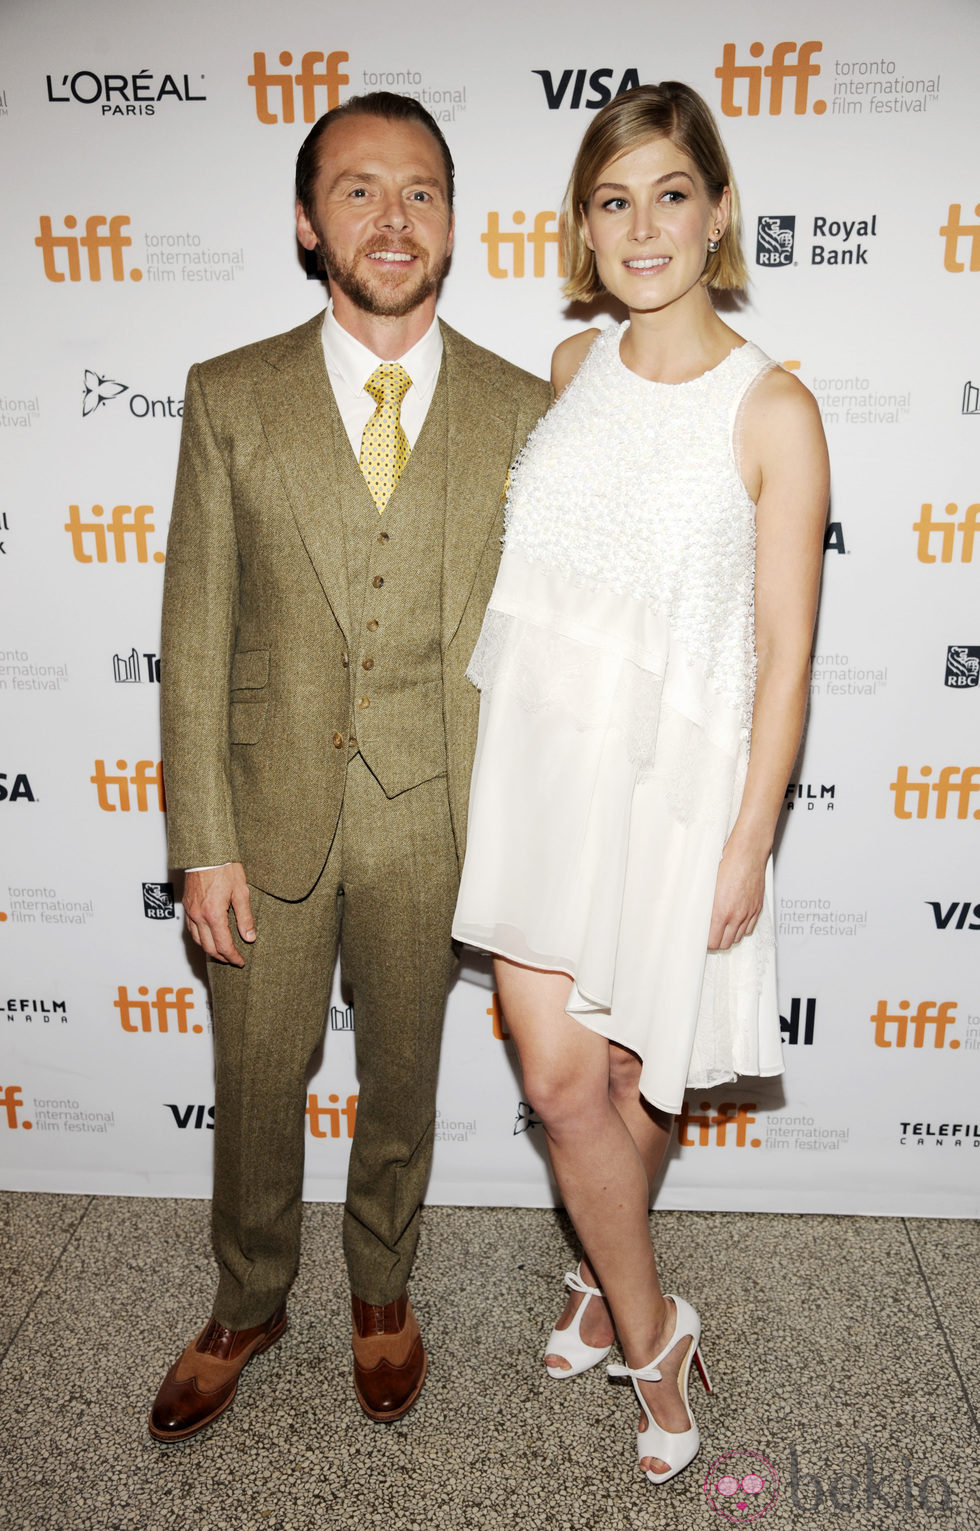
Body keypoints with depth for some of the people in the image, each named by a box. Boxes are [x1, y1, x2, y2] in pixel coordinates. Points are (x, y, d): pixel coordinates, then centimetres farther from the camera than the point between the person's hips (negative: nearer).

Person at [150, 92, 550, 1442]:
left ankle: (383, 1291, 46)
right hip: (272, 810, 0)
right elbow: (195, 639, -4)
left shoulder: (522, 412, -2)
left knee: (403, 1078, 18)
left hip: (430, 820, 0)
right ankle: (249, 1305, 44)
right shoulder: (230, 400, -3)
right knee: (257, 1080, 16)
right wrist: (204, 847, -7)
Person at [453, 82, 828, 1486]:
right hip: (533, 752, 4)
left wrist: (750, 839, -8)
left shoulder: (772, 410, -9)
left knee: (636, 1071, 11)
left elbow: (784, 647, -8)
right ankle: (649, 1324, 34)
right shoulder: (573, 367, 7)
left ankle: (614, 1282, 41)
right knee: (559, 1078, 7)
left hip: (666, 772, -4)